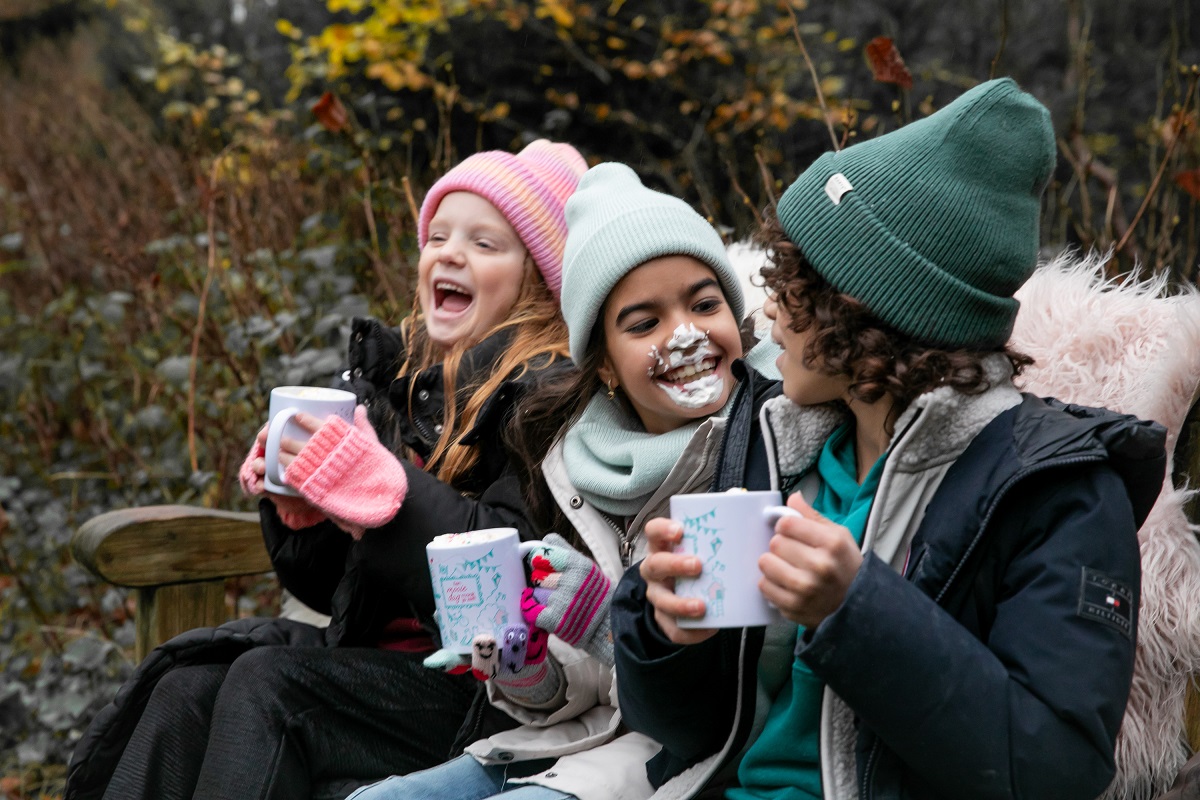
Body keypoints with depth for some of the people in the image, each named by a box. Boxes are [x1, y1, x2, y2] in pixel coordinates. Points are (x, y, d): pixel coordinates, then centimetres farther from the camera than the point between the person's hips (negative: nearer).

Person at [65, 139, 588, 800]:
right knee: (186, 690, -12)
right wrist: (295, 504, -5)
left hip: (488, 692, -7)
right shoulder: (392, 380, 11)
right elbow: (331, 587, 16)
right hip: (378, 653, 7)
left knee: (265, 683, -23)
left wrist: (375, 486, -26)